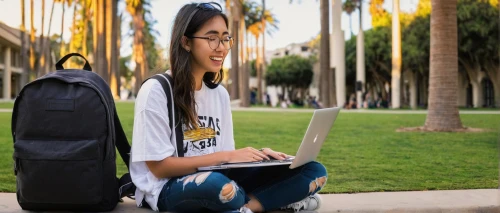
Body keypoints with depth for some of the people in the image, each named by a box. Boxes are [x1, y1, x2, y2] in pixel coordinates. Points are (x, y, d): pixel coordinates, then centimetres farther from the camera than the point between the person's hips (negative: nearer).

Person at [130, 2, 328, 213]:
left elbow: (223, 158, 12)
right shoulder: (155, 91, -11)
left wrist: (254, 155, -9)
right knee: (217, 184, -43)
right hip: (168, 188, -7)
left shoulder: (220, 94, 10)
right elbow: (159, 166, -13)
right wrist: (225, 156, -18)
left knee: (313, 171, -6)